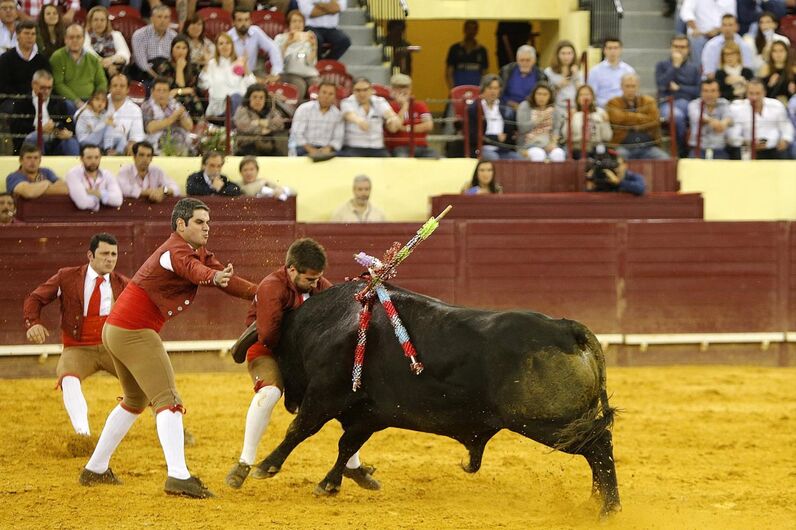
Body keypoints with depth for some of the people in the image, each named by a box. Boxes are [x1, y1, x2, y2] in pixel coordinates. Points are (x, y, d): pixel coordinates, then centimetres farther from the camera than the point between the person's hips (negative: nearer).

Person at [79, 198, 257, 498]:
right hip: (135, 333, -11)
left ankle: (95, 470, 34)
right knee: (167, 400, -17)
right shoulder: (176, 250, -16)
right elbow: (192, 268, -39)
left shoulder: (199, 252, 15)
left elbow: (225, 277, 9)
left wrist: (257, 293, -6)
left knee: (135, 400, 26)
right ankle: (178, 476, -28)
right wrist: (214, 277, -60)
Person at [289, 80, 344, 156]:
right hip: (304, 147, -2)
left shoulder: (337, 114, 9)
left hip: (324, 150, 2)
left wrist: (328, 148, -14)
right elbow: (297, 134, -9)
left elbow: (337, 139, 7)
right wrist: (311, 150, -20)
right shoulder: (304, 109, -1)